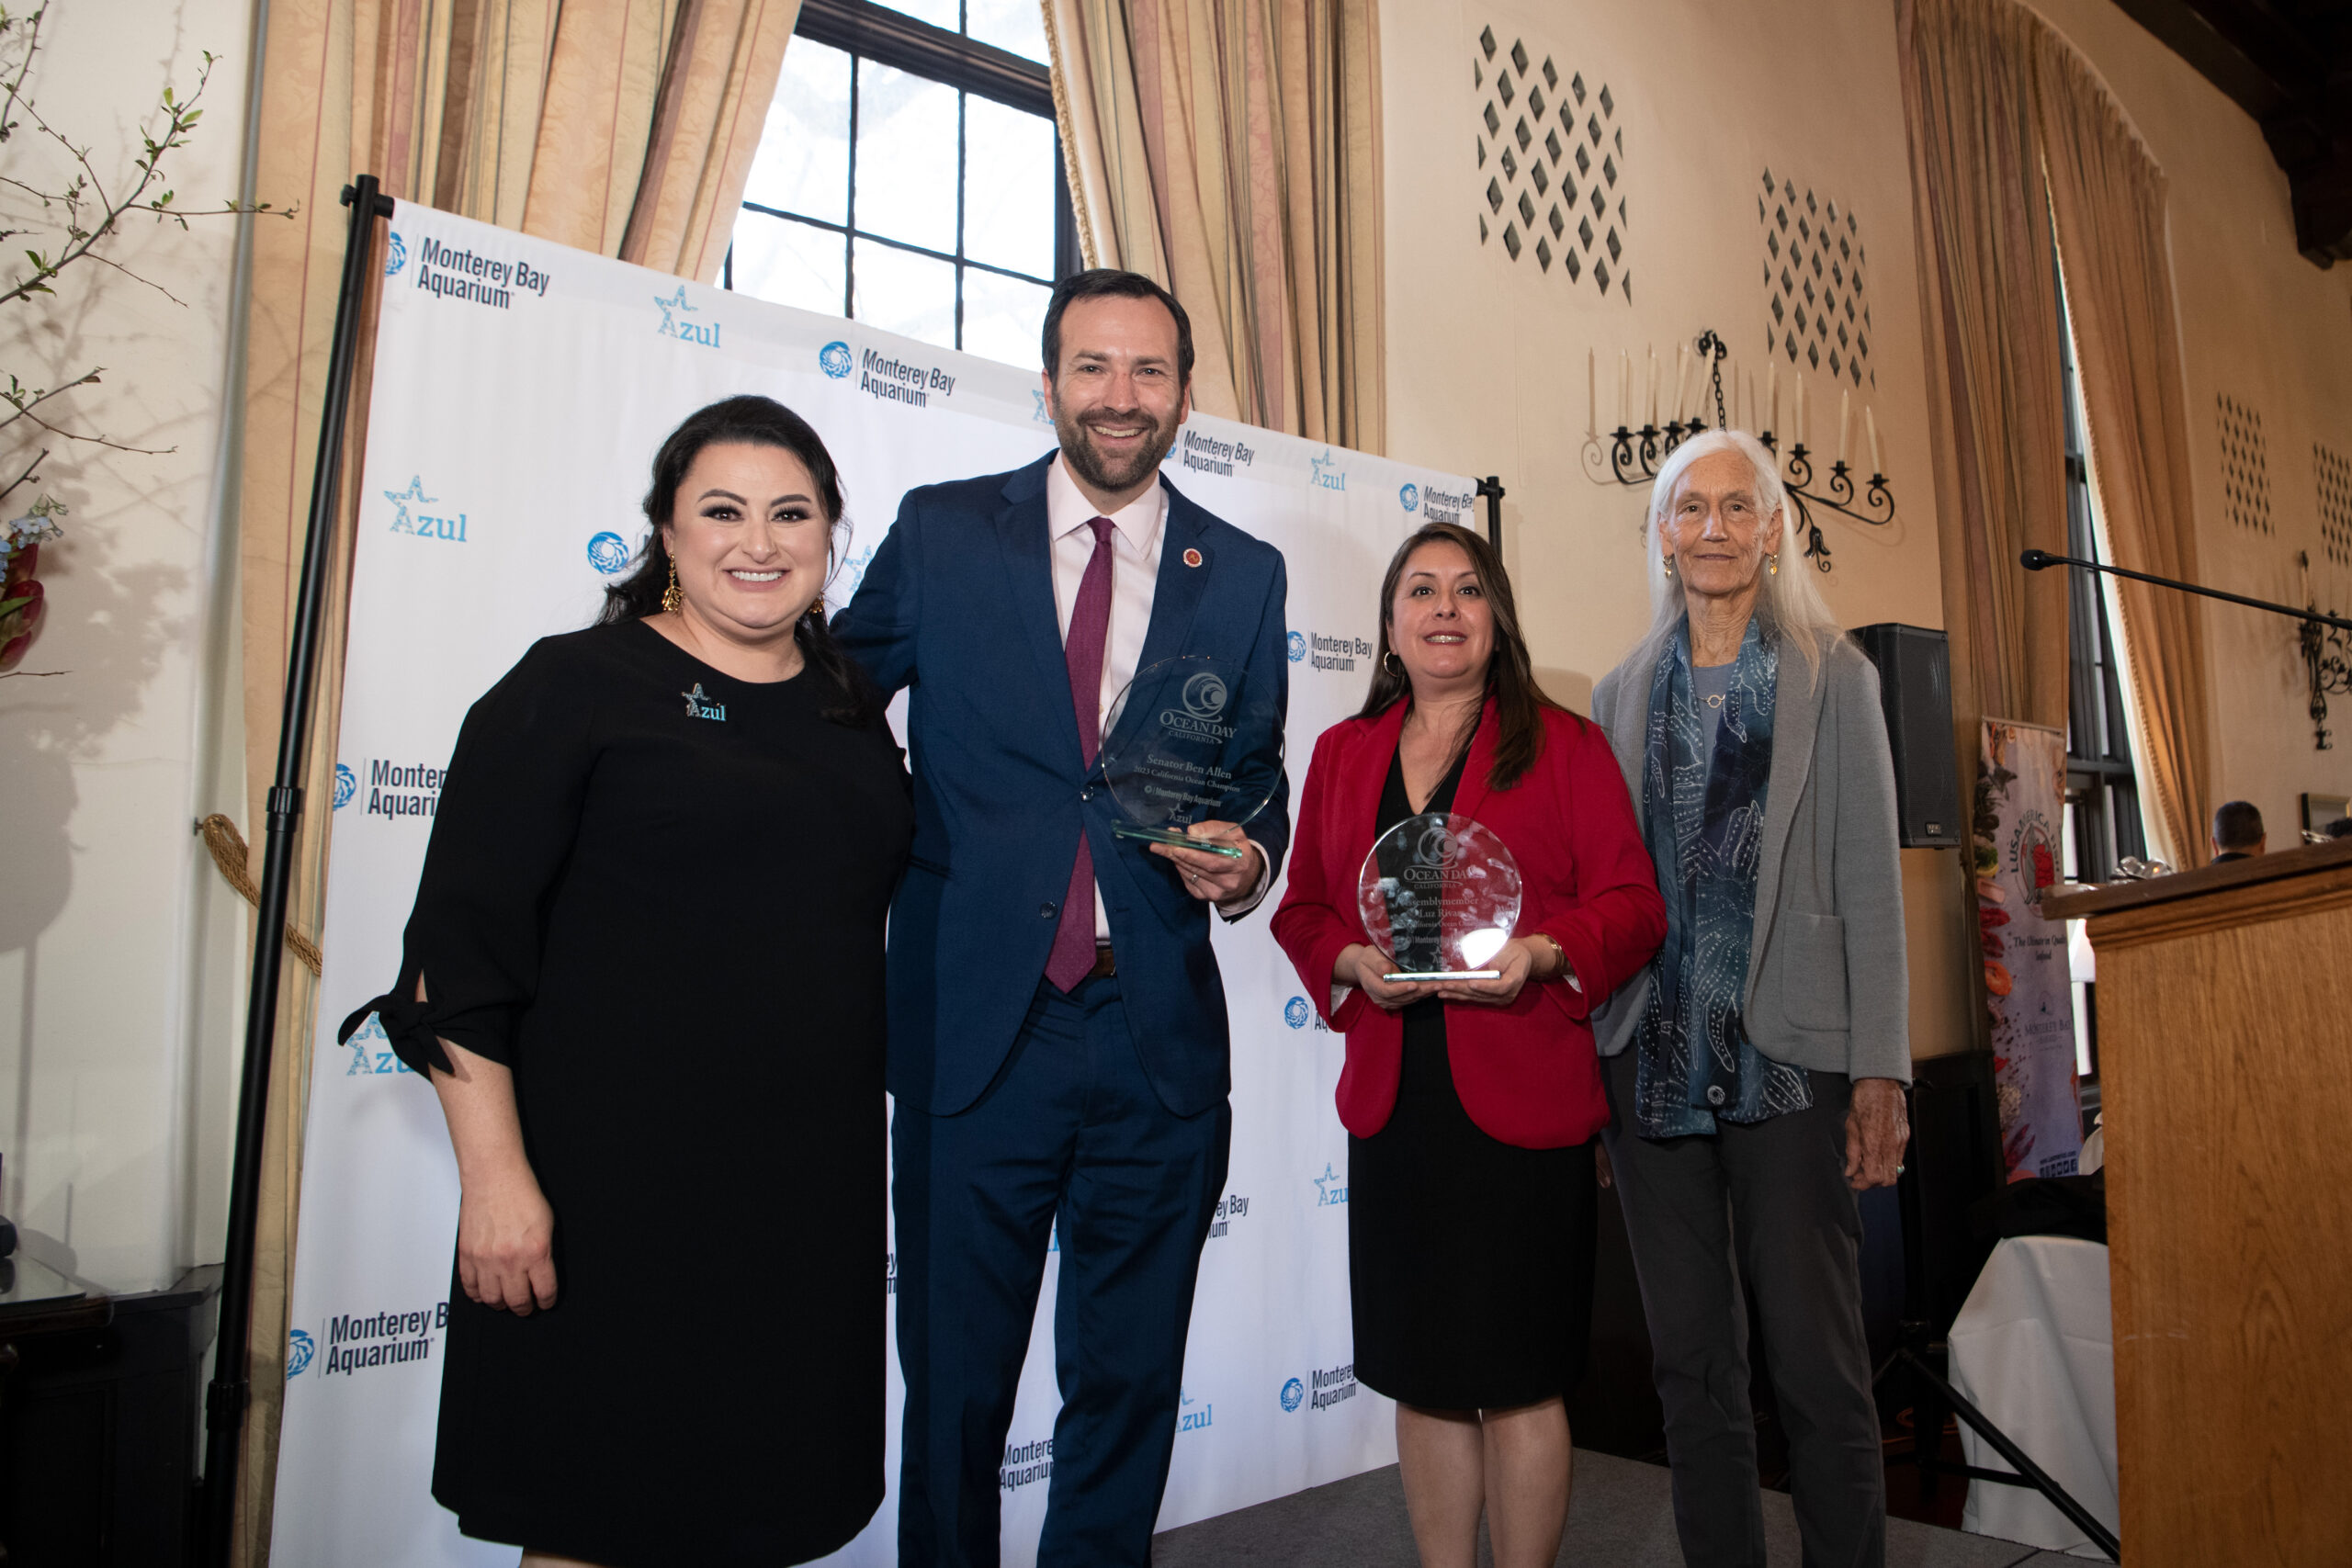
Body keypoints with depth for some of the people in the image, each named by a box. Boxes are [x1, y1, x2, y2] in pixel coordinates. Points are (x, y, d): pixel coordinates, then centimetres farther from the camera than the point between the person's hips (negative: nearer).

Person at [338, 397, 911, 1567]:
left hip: (809, 1187, 5)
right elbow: (461, 945, -9)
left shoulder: (854, 712, 9)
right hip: (616, 1179, -4)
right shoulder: (575, 686, -6)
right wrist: (495, 1176, -14)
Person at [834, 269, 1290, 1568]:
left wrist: (1246, 863, -10)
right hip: (973, 1022, -1)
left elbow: (1260, 782, 11)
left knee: (1130, 1384, 16)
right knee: (954, 1376, 13)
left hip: (1157, 1037, 2)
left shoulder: (1244, 574, 7)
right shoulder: (943, 532, 3)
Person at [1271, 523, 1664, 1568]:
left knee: (1519, 1381, 5)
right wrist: (1353, 962, -7)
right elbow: (1303, 907, 13)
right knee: (1420, 1380, 11)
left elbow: (1631, 905, -1)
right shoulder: (1342, 752, 13)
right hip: (1393, 1102, 3)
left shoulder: (1563, 743, 4)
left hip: (1522, 1102, -3)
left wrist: (1541, 952, -19)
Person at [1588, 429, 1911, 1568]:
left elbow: (1869, 877, 0)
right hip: (1652, 1057, 3)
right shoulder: (1623, 694, 11)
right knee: (1692, 1364, 12)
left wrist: (1881, 1067, -7)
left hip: (1789, 1055, -3)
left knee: (1816, 1362, 2)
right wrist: (1584, 1057, 5)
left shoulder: (1832, 677, 5)